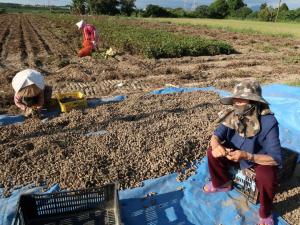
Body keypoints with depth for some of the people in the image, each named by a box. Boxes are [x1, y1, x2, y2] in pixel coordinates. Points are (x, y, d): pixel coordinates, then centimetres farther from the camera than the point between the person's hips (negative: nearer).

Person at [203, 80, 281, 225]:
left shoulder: (268, 122, -33)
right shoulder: (232, 116, -18)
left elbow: (276, 158, -32)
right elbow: (216, 136, -13)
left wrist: (247, 156, -46)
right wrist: (216, 146, -39)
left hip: (261, 159, -5)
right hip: (236, 153, 5)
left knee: (266, 177, -34)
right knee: (212, 153, -9)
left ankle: (265, 213, -1)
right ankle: (222, 183, 19)